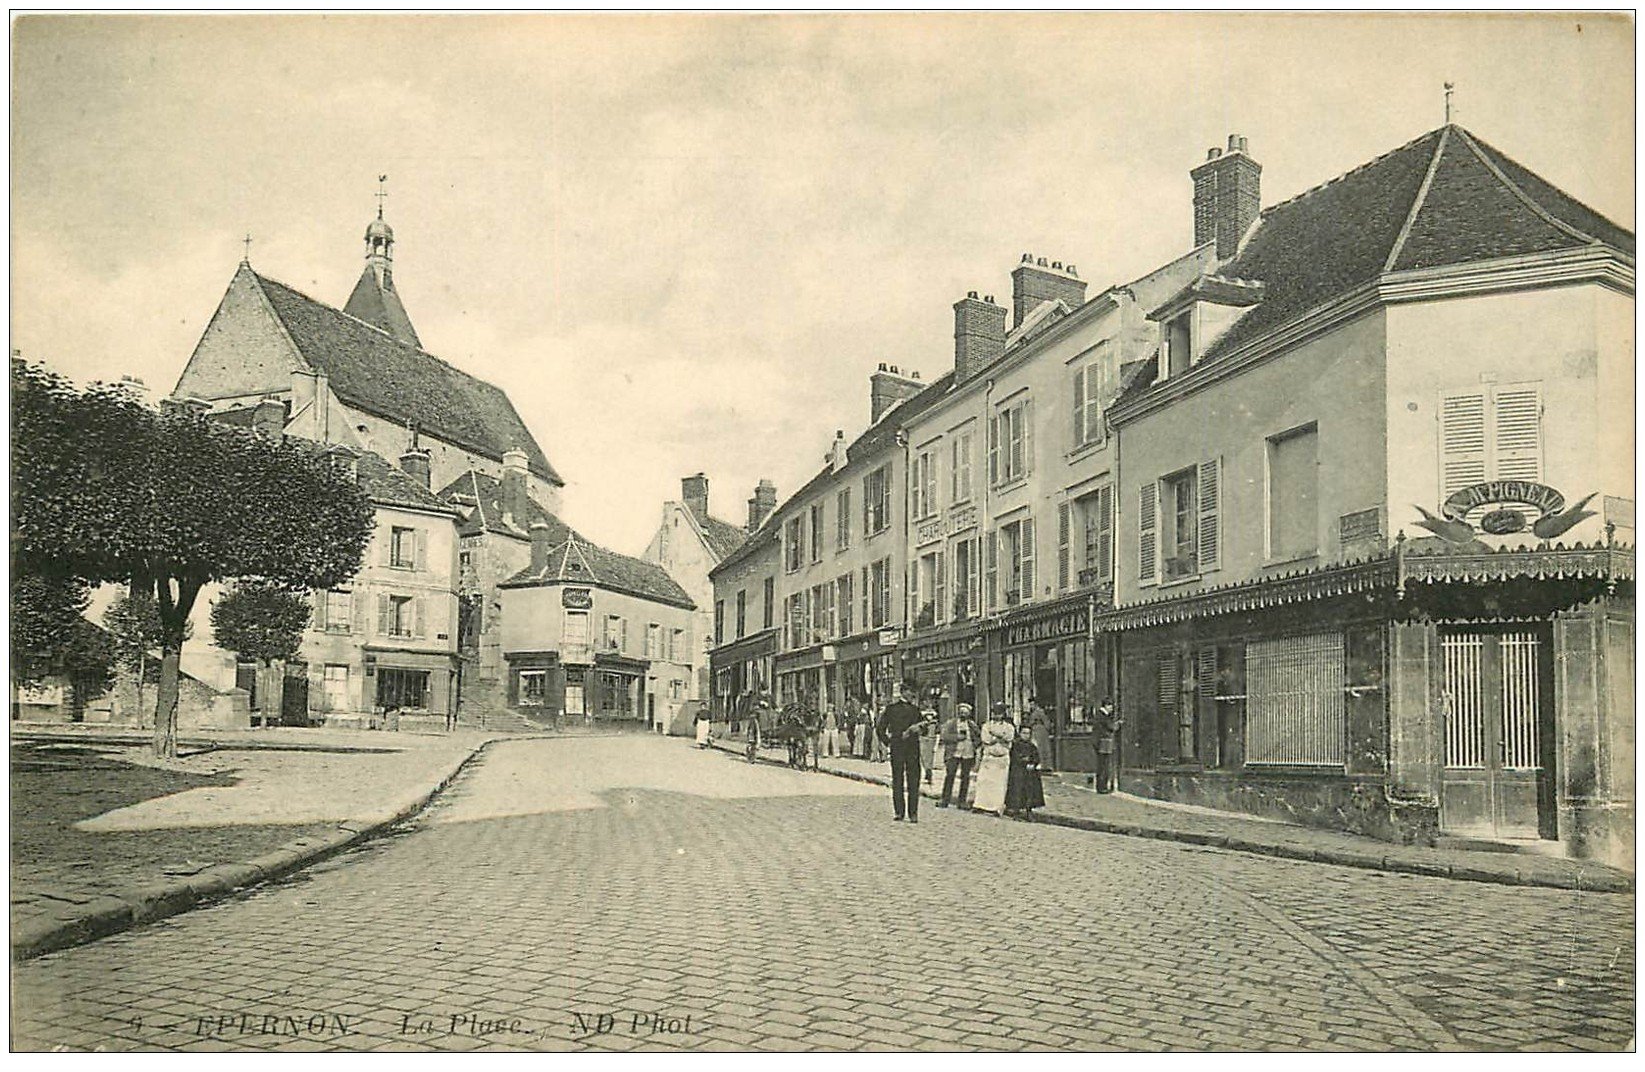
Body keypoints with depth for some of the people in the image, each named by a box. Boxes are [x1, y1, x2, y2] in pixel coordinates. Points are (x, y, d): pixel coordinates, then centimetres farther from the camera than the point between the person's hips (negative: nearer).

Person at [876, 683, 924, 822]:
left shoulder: (915, 709, 15)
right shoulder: (892, 707, 4)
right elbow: (880, 728, 6)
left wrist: (917, 728, -2)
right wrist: (887, 742, -2)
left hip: (913, 746, 3)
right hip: (897, 746, -3)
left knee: (913, 779, -1)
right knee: (897, 779, 1)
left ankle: (913, 813, 2)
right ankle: (899, 812, 9)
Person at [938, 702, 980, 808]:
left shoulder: (972, 725, 14)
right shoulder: (950, 723, 5)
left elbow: (977, 738, 22)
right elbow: (943, 735, -5)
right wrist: (957, 737, -14)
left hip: (968, 753, 2)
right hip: (954, 753, -2)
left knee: (965, 777, 1)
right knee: (950, 776, -6)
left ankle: (962, 802, 7)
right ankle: (945, 800, -2)